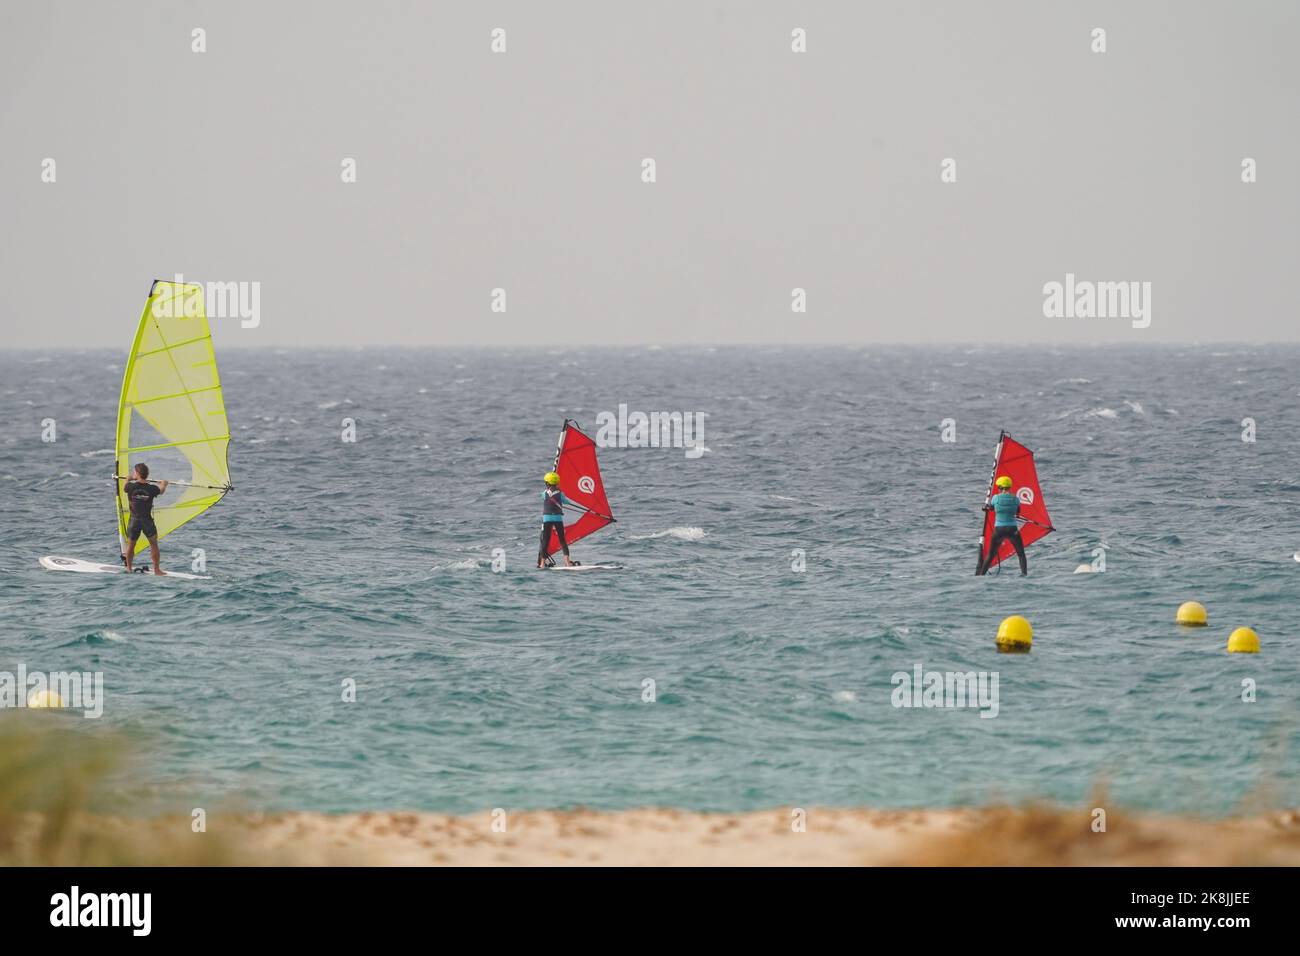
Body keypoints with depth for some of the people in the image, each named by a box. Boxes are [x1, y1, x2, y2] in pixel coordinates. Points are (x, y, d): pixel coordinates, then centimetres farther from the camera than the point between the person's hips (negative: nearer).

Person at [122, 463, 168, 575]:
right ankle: (156, 570, 15)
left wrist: (128, 480, 37)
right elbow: (161, 490, 15)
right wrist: (163, 484, 39)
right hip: (147, 520, 0)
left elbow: (124, 489, 15)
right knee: (154, 545, 14)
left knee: (130, 545, 15)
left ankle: (129, 568, 21)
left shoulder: (131, 486, -10)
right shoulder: (152, 488, -8)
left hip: (134, 521, 0)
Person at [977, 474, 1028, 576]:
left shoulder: (996, 498, -4)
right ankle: (1024, 573, -4)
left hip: (999, 530, 0)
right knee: (1021, 554, 10)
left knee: (991, 555, 13)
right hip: (1012, 529, 0)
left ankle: (981, 574, 11)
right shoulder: (1015, 499, -1)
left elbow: (990, 507, 16)